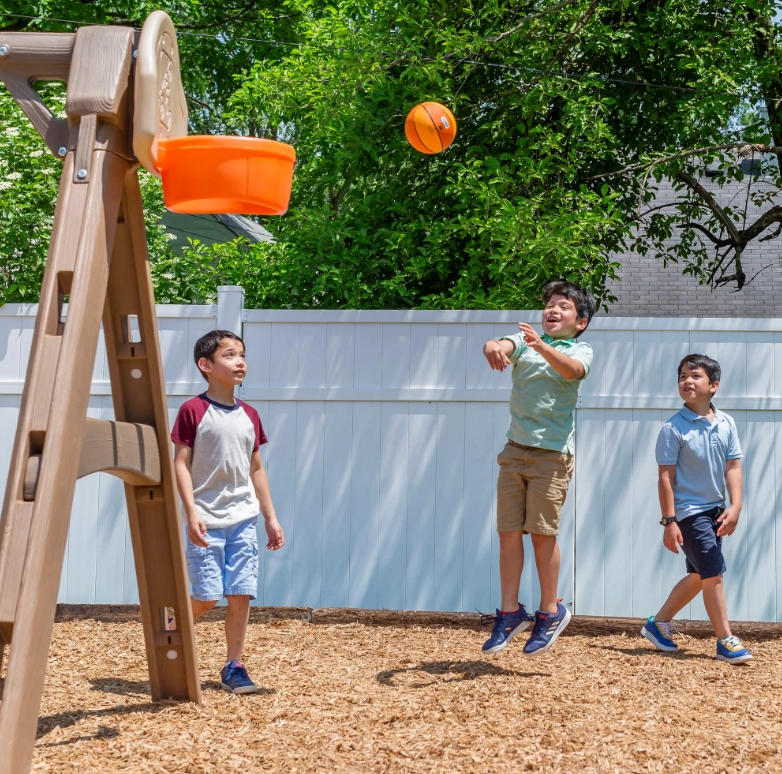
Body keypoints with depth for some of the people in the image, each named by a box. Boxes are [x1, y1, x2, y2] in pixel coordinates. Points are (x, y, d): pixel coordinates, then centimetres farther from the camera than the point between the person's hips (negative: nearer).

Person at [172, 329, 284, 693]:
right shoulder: (193, 411, -5)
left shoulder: (249, 415, 11)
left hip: (243, 518, 5)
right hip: (207, 520, -5)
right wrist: (191, 511, -16)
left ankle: (233, 667, 11)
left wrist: (270, 517, 15)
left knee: (241, 595, 1)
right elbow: (181, 464, -7)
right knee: (207, 597, -6)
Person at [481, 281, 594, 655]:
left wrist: (541, 346, -38)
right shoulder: (525, 339, 11)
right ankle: (511, 613, 12)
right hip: (515, 448, 3)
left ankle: (550, 611, 13)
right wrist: (494, 347, -37)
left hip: (552, 452, -3)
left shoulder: (580, 350, 4)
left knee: (543, 533, -2)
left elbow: (573, 370, -20)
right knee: (509, 531, 3)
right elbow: (502, 346, -12)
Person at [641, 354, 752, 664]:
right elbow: (665, 477, -11)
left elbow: (733, 468, 2)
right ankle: (725, 642, -1)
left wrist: (735, 507, -9)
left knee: (698, 576, 14)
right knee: (713, 573, -9)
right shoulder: (673, 428, -12)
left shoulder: (726, 424, 2)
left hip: (715, 510, 6)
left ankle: (658, 624, 30)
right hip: (689, 512, -6)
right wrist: (669, 521, -14)